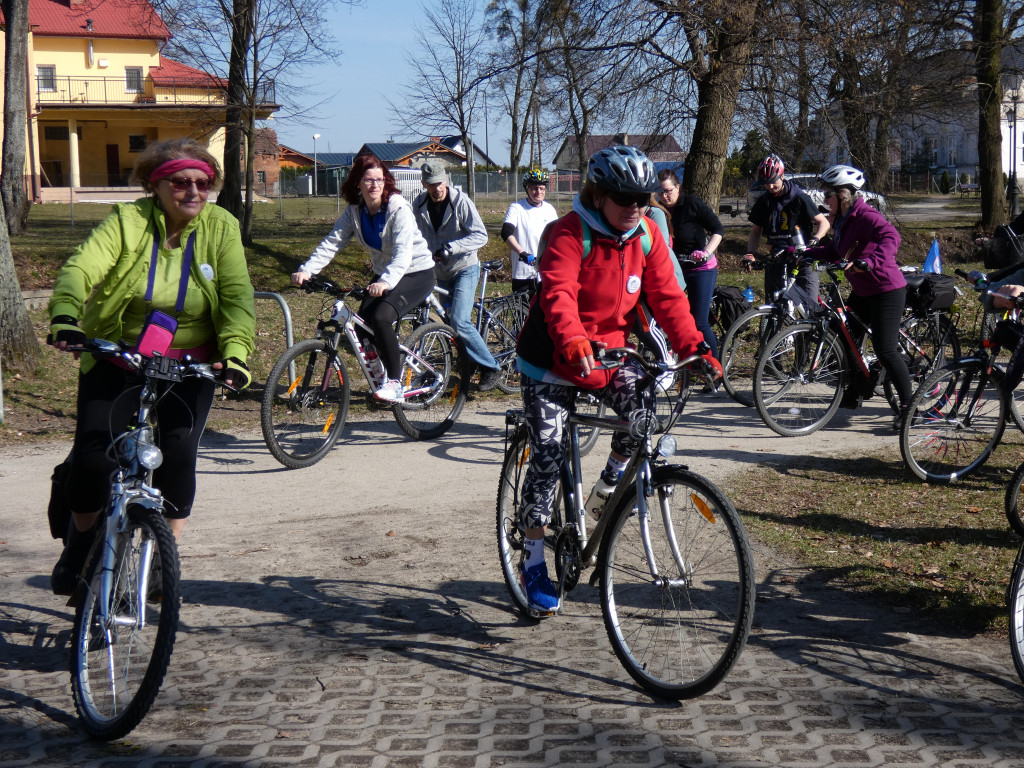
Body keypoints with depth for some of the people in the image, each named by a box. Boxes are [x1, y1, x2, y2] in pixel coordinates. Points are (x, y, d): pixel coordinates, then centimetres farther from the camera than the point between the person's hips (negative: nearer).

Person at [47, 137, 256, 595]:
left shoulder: (220, 227, -5)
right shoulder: (127, 221, -8)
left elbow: (237, 296, -14)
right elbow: (81, 268, -22)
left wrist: (235, 352, -31)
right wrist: (65, 317, -43)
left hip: (188, 367, 1)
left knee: (178, 455, -14)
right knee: (93, 455, -9)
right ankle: (80, 545, 21)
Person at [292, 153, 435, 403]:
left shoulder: (399, 209, -21)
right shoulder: (354, 210, -4)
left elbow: (403, 252, -34)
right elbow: (332, 242, -12)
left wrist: (386, 281, -51)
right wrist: (306, 270, -27)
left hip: (416, 273, -6)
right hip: (384, 274, 6)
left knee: (381, 317, -28)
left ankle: (394, 383, -17)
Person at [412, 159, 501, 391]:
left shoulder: (460, 202, -17)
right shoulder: (419, 204, -2)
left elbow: (481, 236, -20)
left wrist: (450, 247, -30)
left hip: (465, 269, -6)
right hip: (442, 273, 6)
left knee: (460, 321, -20)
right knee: (452, 323, 11)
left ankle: (490, 369, -11)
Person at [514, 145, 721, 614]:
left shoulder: (646, 234, -3)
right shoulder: (570, 233, -20)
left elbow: (667, 296, -5)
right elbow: (558, 294, -35)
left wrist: (693, 349, -20)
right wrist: (572, 341, -54)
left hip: (609, 351, 5)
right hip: (553, 361, -4)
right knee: (548, 454, -8)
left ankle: (611, 481, 11)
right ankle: (534, 563, 4)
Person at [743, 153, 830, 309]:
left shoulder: (799, 198, -7)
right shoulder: (763, 203, 6)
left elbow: (824, 222, -4)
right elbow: (756, 231, 16)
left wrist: (815, 240, -24)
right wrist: (750, 253, -1)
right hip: (775, 260, 4)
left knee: (809, 307, -14)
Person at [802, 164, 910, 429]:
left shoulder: (866, 216, -21)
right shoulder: (843, 219, 9)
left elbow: (891, 238, -36)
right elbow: (835, 252, 14)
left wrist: (868, 262, -47)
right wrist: (805, 253, 4)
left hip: (887, 291, -10)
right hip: (862, 292, 10)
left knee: (886, 351, -12)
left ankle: (908, 406, -2)